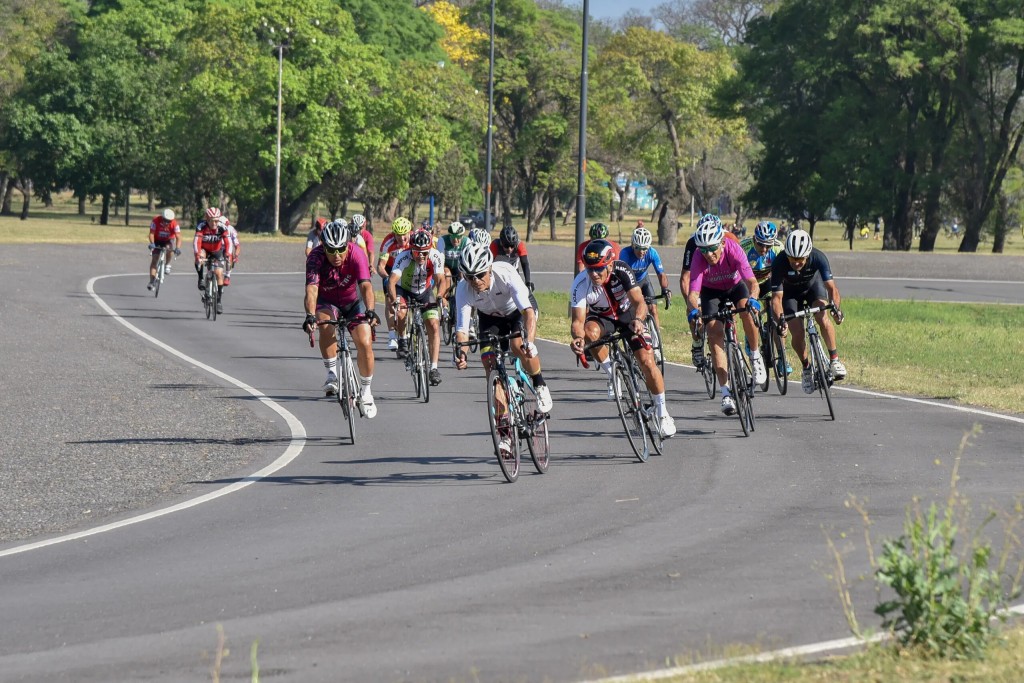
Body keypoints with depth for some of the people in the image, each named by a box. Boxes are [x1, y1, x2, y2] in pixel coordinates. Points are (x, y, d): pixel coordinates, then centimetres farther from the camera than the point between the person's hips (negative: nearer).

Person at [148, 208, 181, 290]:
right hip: (157, 241, 1)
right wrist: (152, 243, -47)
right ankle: (152, 281, -6)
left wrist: (178, 248, -49)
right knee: (154, 260, -9)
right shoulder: (155, 220, -26)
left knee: (168, 247, -35)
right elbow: (151, 233, -29)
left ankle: (168, 265, -9)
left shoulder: (174, 224, -27)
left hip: (169, 240, -1)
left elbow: (178, 237, -33)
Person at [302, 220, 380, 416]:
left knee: (365, 344, -15)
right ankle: (331, 373, -19)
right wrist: (310, 316, -56)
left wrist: (370, 311, -55)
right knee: (326, 324, -35)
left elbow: (366, 286, -38)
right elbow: (311, 289, -39)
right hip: (326, 302, -1)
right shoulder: (316, 257, -28)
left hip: (353, 302, 1)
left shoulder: (357, 255, -27)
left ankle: (366, 391, 7)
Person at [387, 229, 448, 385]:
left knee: (433, 326, -13)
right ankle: (402, 340, -2)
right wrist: (394, 301, -58)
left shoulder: (435, 257, -26)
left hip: (425, 292, 2)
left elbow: (441, 280, -33)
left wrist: (439, 297, -53)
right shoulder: (403, 258, -32)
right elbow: (392, 280, -42)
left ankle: (434, 368, -10)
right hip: (404, 290, -2)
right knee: (400, 313, -32)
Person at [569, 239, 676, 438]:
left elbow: (640, 302, -35)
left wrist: (638, 319, -57)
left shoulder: (621, 271, -31)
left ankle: (662, 411, 7)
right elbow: (578, 320, -33)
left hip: (627, 314, 0)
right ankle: (612, 374, -11)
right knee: (590, 332, -35)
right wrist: (577, 337, -55)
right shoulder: (581, 284, -30)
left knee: (647, 361, -12)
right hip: (601, 318, 0)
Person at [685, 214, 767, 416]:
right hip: (711, 291, 1)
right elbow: (693, 292, -37)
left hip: (735, 286, -1)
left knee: (746, 309, -32)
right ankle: (726, 392, -11)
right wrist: (694, 310, -58)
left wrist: (752, 299, -61)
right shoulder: (699, 258, -33)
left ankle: (755, 356, -8)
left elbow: (752, 282, -40)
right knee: (715, 334, -14)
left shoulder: (734, 250, -34)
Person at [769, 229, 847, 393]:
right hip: (790, 291, 0)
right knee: (797, 333, -12)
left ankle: (835, 359, -9)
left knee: (822, 318, -25)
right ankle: (807, 369, 13)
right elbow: (776, 297, -37)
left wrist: (835, 307, -54)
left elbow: (831, 287, -36)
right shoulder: (779, 263, -36)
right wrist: (780, 320, -54)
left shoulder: (818, 258, -35)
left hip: (813, 284, 0)